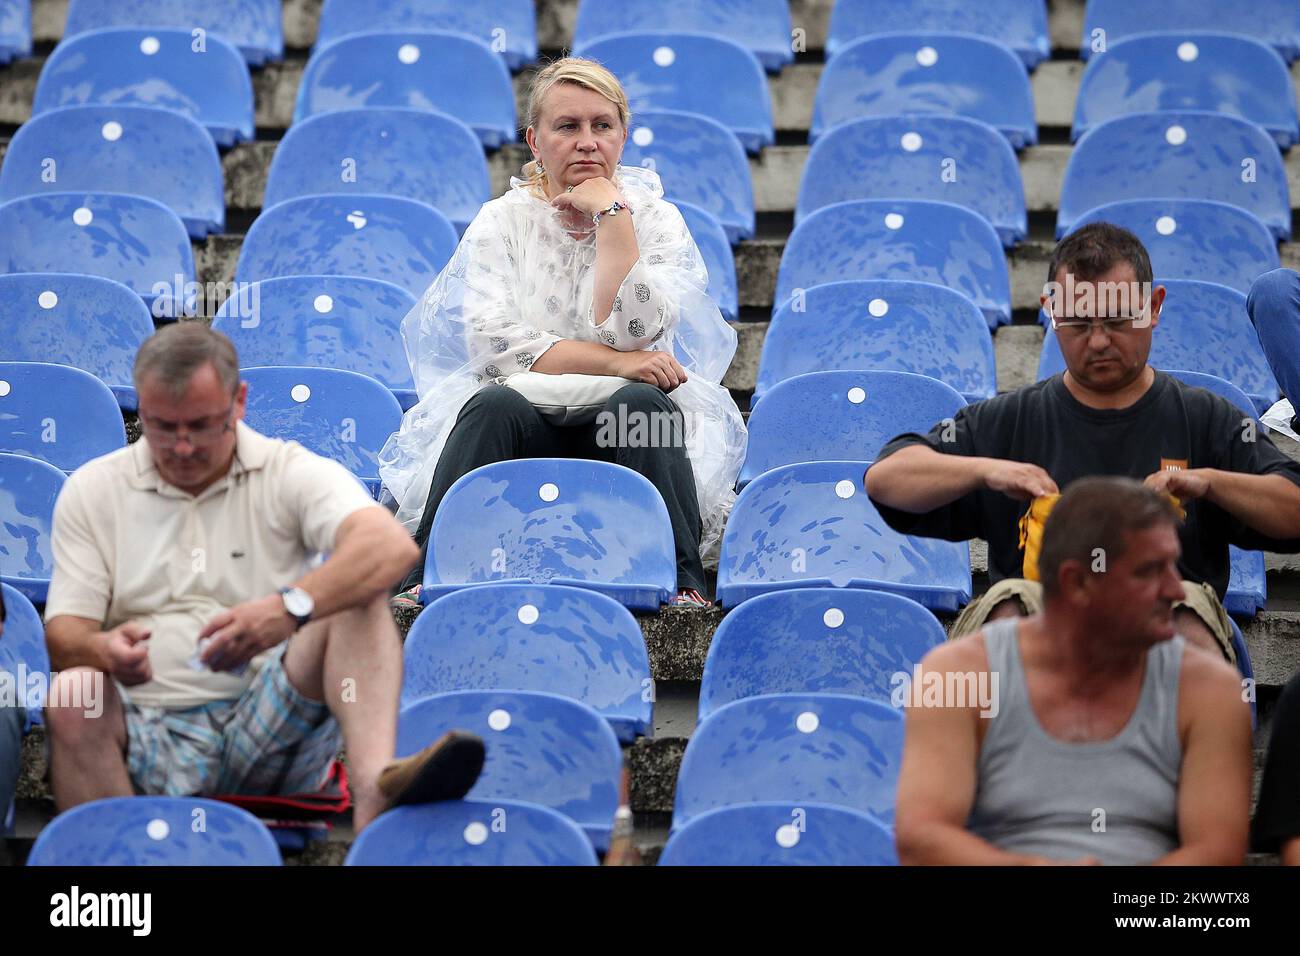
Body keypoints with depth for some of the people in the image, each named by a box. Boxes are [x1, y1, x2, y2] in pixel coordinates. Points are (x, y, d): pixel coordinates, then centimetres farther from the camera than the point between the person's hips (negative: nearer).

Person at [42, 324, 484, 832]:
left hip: (272, 730, 0)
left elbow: (393, 547, -15)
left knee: (354, 595, -23)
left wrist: (290, 607, -33)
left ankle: (374, 783, -47)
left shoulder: (290, 471, 5)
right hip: (149, 738, 1)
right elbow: (62, 633, 6)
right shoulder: (91, 490, 12)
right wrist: (102, 651, -20)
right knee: (73, 694, -32)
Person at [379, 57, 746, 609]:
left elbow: (634, 332, -12)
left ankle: (679, 583, -34)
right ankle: (431, 575, -35)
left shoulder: (656, 219, 7)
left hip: (619, 436, 0)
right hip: (523, 428, 0)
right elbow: (494, 342, -10)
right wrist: (614, 362, -18)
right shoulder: (501, 221, 6)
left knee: (641, 401, -33)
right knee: (497, 404, -34)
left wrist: (612, 213, -10)